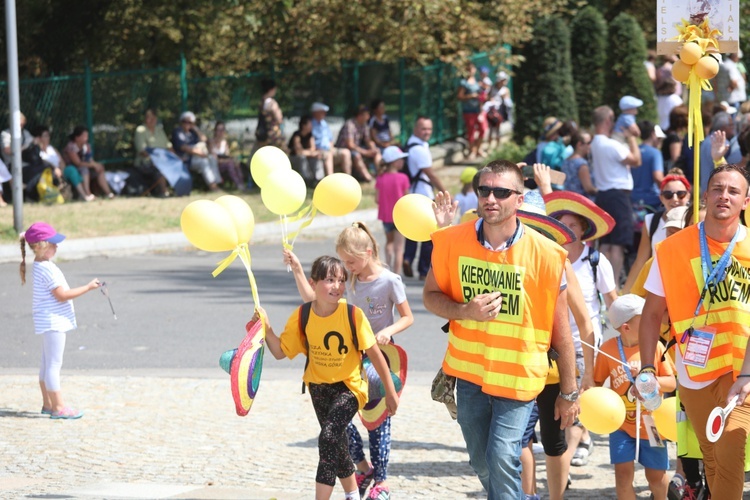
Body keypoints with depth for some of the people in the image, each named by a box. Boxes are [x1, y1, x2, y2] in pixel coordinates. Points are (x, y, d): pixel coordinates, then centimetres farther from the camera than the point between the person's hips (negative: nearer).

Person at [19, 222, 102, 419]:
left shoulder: (40, 265, 11)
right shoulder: (47, 269, -20)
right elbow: (62, 295, -21)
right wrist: (88, 287, -16)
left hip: (49, 321, 11)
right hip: (53, 322, -11)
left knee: (48, 364, 15)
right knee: (54, 364, -7)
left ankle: (48, 404, 23)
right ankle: (58, 408, -5)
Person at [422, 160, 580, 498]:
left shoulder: (544, 254, -14)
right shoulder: (452, 241, -7)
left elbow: (560, 329, -6)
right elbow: (431, 296, 6)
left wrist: (569, 393, -2)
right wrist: (465, 311, -17)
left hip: (519, 376, -4)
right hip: (469, 372, 4)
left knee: (503, 457, -18)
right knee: (482, 463, 15)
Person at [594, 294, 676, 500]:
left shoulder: (655, 347, -8)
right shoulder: (608, 349, -9)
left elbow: (671, 383, -7)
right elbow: (597, 382, -1)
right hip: (621, 423, 0)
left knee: (656, 475, 9)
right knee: (623, 472, -9)